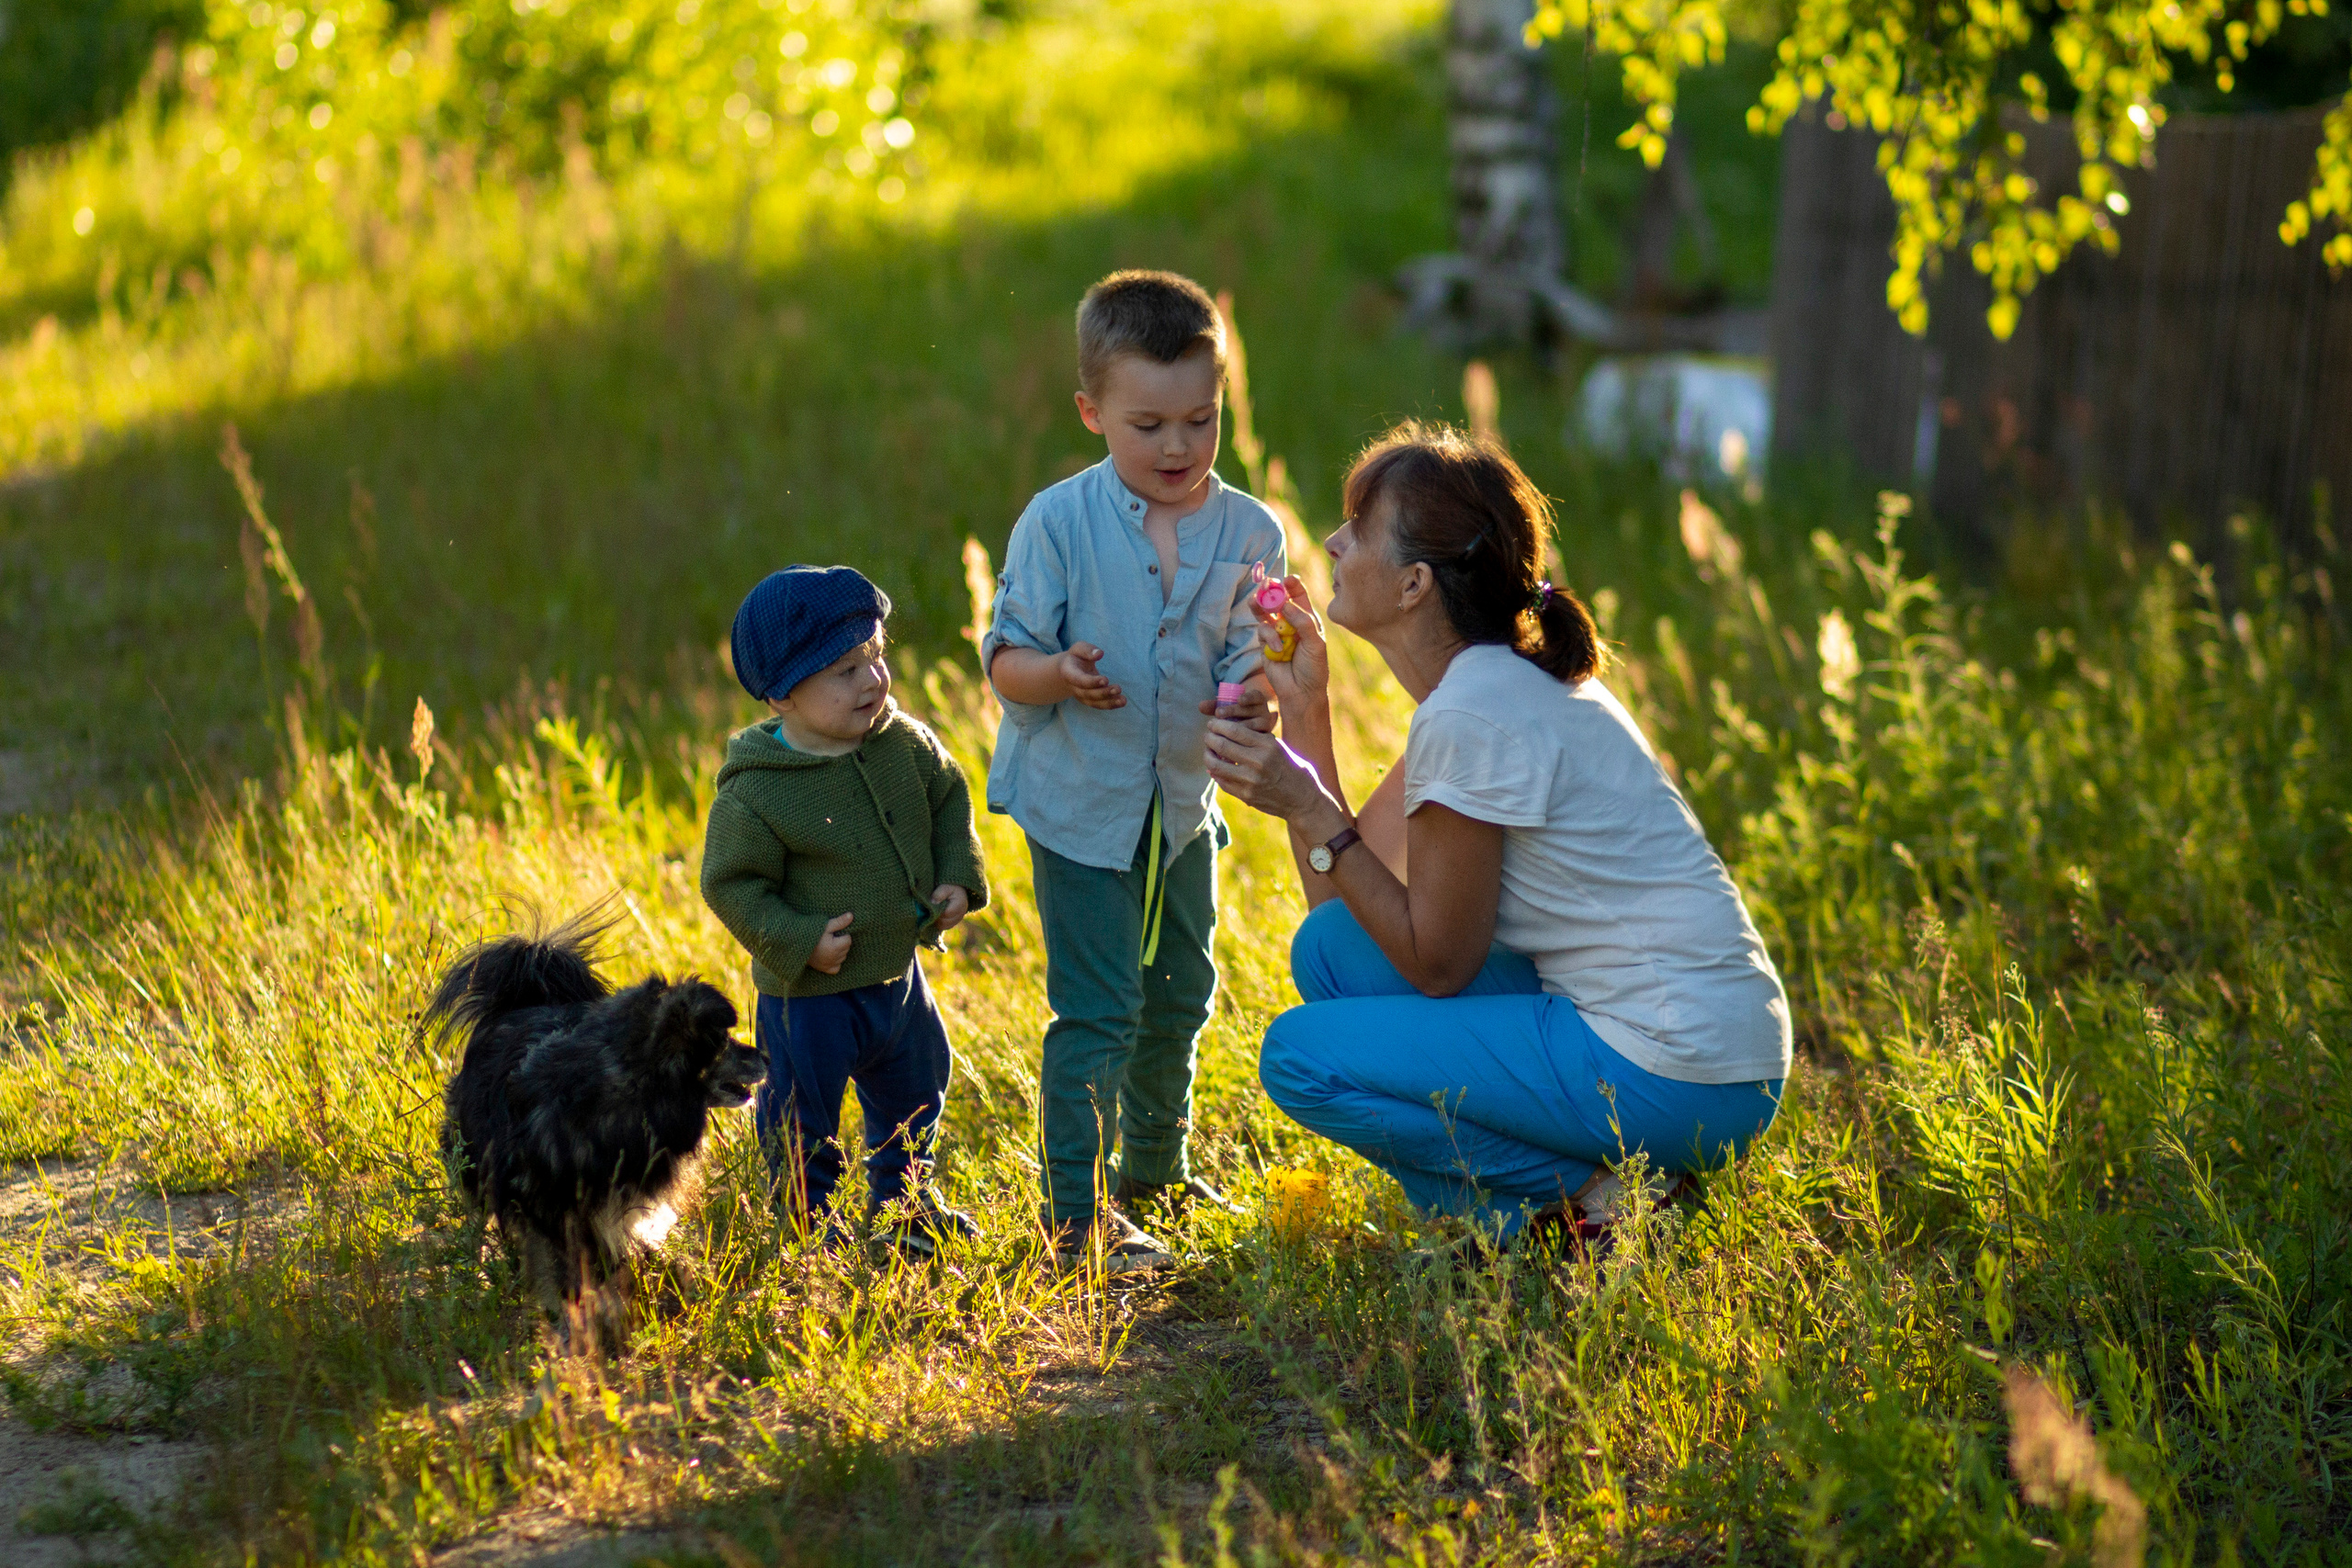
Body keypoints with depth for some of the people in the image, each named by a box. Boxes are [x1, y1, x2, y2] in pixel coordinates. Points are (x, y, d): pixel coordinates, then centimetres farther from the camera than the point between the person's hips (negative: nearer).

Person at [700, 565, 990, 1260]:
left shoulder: (903, 743, -6)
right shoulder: (756, 794, -24)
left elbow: (948, 797, 11)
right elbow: (732, 883, -18)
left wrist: (958, 878, -1)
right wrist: (795, 940, -25)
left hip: (897, 973, 6)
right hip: (810, 993, -6)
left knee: (915, 1094, 24)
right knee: (804, 1118, 8)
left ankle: (902, 1198, 46)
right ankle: (811, 1222, 30)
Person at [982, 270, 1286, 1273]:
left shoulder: (1248, 533, -3)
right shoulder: (1058, 523, -12)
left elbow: (1245, 662, -5)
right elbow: (1004, 659, -10)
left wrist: (1252, 704, -29)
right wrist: (1058, 675, -32)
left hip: (1183, 804, 5)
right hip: (1081, 804, -5)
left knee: (1179, 994, 19)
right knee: (1096, 1008, -7)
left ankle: (1154, 1172, 39)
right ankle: (1079, 1214, 2)